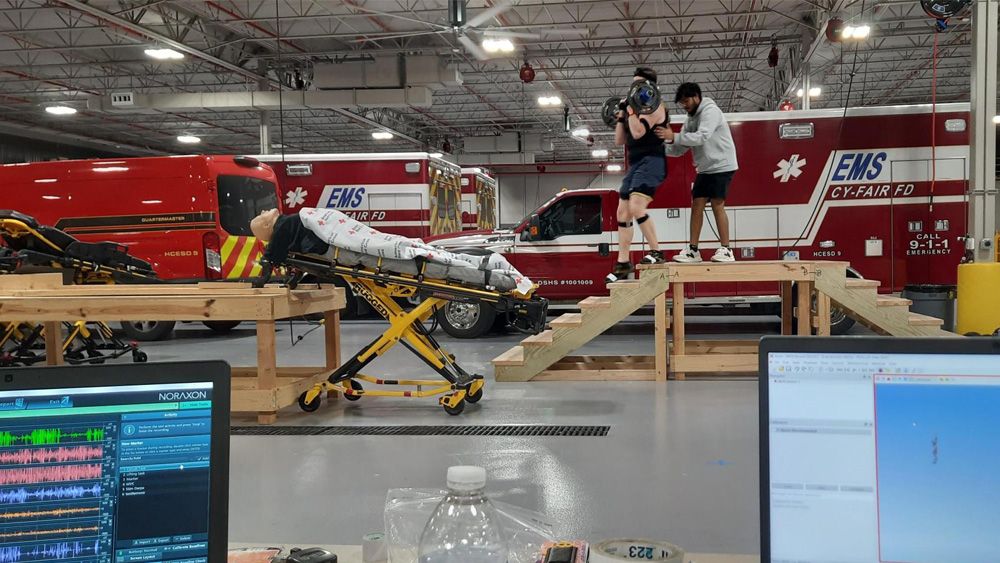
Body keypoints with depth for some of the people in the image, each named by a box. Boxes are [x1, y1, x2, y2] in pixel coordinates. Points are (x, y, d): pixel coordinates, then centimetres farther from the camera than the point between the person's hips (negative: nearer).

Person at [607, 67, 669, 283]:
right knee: (623, 213, 8)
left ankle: (656, 253, -19)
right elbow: (620, 140, 20)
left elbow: (638, 132, -20)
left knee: (636, 208, -27)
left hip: (650, 162, -10)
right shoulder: (637, 109, 21)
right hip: (635, 164, 10)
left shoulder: (654, 107, -6)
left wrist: (631, 109, -14)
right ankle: (623, 263, 13)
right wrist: (622, 113, 14)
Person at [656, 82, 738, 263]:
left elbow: (702, 137, -30)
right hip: (705, 168, 8)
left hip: (722, 165, -8)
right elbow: (680, 149, 9)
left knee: (717, 205, -11)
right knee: (697, 205, 1)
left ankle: (726, 250, -5)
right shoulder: (691, 119, 11)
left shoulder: (710, 111, -14)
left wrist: (674, 137, -35)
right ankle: (693, 250, 2)